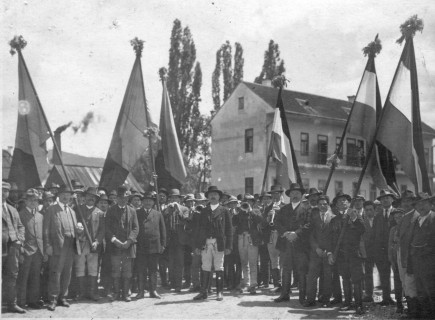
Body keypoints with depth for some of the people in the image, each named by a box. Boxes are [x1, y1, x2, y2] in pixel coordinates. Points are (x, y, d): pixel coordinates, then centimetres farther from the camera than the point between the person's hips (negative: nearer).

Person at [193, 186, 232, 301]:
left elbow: (229, 229, 3)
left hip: (219, 243, -2)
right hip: (206, 243, 2)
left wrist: (228, 246, -4)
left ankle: (219, 292, 8)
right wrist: (197, 245, 6)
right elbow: (199, 229, 12)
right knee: (206, 269, 3)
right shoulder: (204, 211, 13)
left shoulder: (224, 211, 6)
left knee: (219, 269, 2)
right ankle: (203, 292, 8)